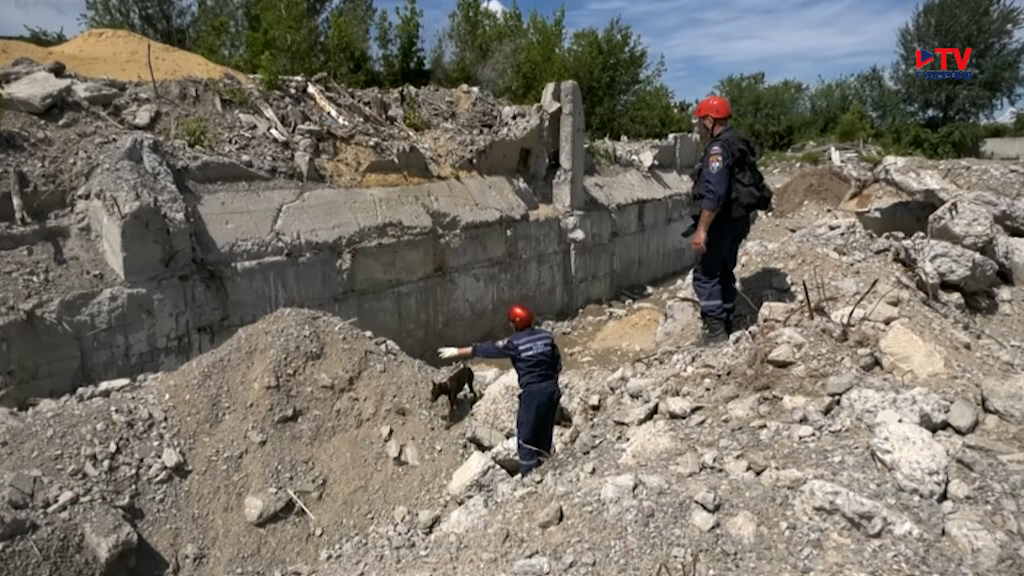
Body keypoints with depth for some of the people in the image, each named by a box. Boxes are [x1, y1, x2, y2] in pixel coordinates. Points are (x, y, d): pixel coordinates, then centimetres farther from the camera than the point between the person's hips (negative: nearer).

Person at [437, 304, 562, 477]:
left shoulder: (514, 343, -11)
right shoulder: (546, 336, 4)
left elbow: (486, 349, -4)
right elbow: (558, 364, 10)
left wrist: (457, 351, 5)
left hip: (533, 392, -6)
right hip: (552, 390, 7)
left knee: (526, 437, 6)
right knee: (545, 433, 18)